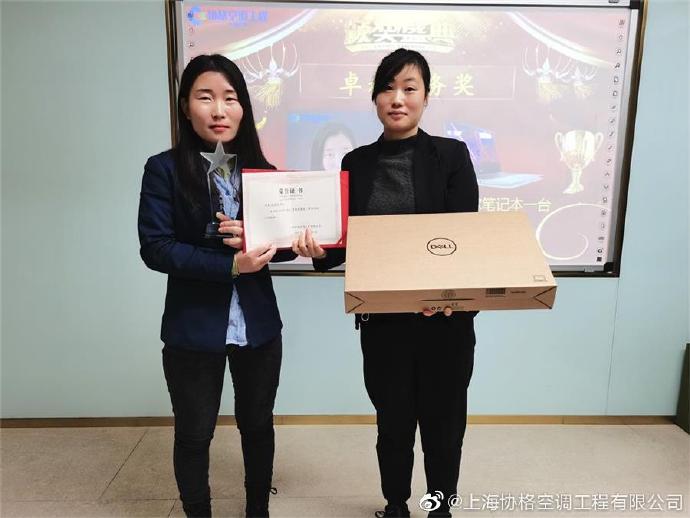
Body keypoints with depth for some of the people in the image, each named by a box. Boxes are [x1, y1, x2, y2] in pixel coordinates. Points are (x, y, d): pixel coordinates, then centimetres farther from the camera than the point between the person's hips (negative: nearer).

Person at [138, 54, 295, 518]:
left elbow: (287, 244, 3)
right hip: (193, 328, -3)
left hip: (259, 324, 3)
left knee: (257, 425, 18)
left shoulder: (261, 171, 3)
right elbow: (155, 248, -14)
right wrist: (230, 265, -24)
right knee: (194, 434, 13)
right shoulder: (165, 169, -6)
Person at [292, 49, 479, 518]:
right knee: (393, 424, 17)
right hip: (382, 321, 2)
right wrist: (320, 250, -18)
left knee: (443, 425, 14)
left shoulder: (451, 155, -3)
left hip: (445, 320, -1)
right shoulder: (357, 163, 4)